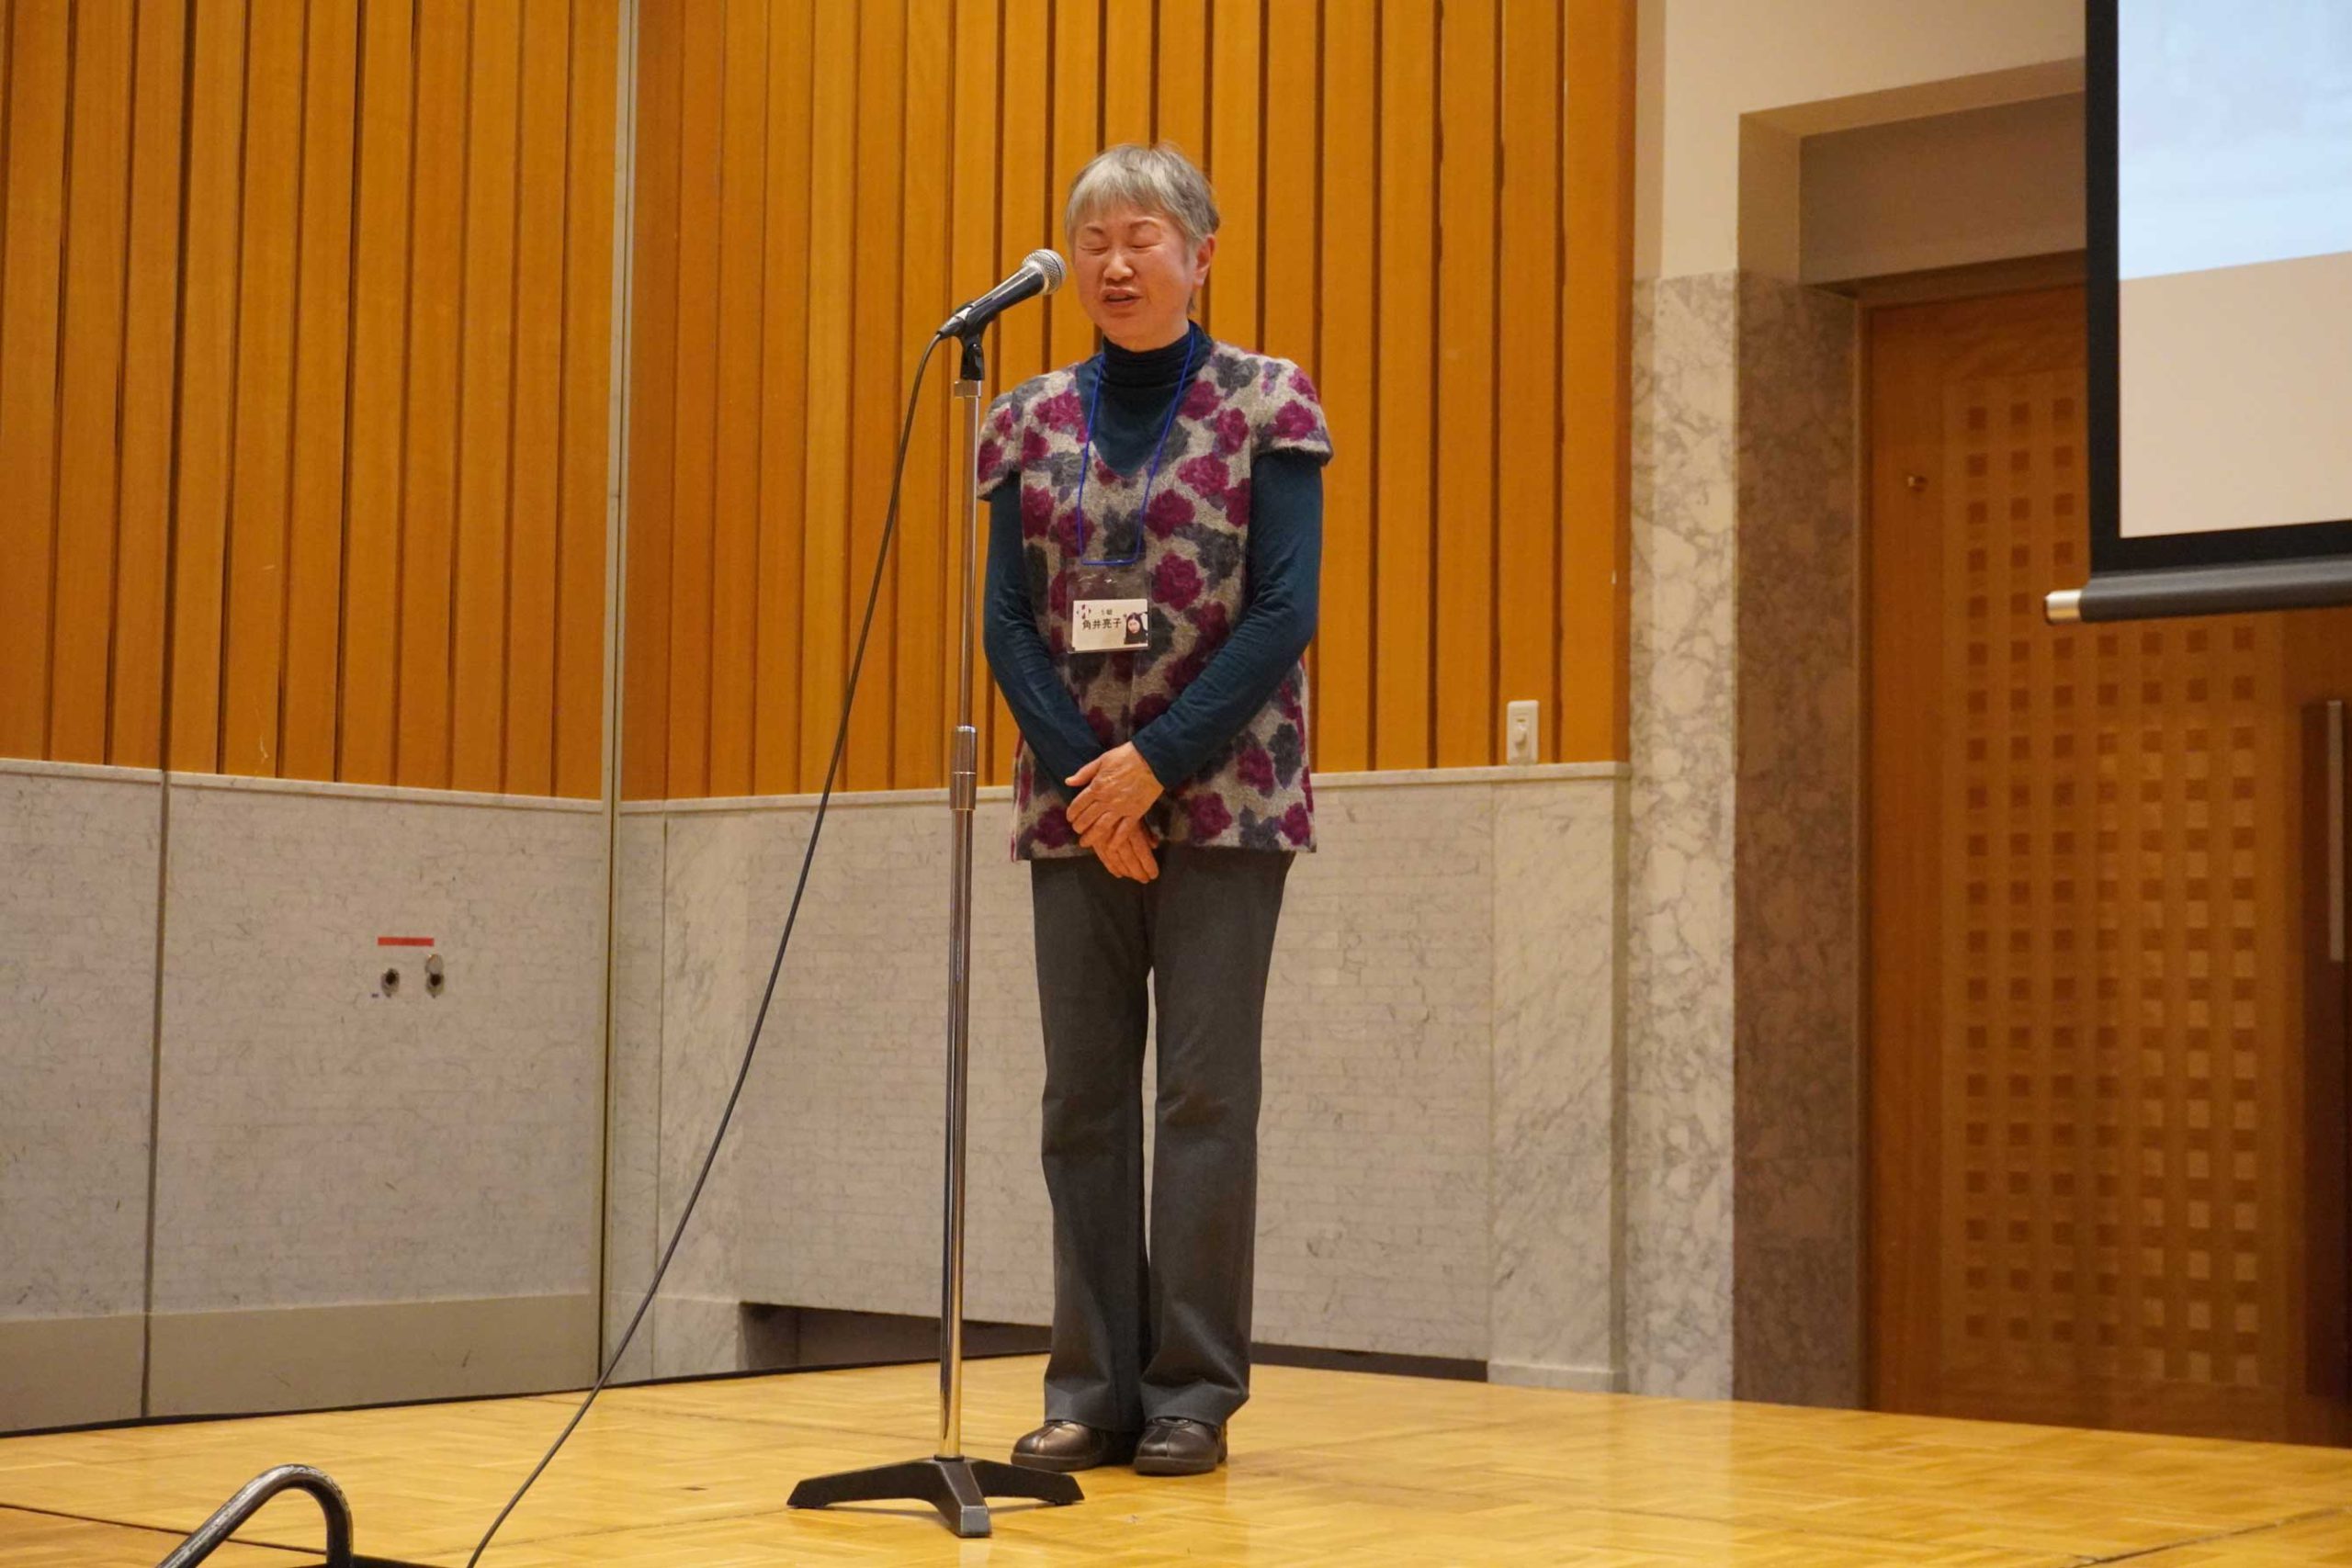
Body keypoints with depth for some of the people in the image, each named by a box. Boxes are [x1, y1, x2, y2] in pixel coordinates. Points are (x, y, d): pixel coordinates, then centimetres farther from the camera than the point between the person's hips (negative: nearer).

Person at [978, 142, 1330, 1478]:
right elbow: (1009, 619, 3)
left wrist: (1158, 763, -14)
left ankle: (1194, 1393, 5)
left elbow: (1284, 612, -8)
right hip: (1075, 800, 3)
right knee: (1084, 1094, 4)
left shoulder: (1266, 405, -1)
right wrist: (1089, 771, -10)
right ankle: (1094, 1390, 10)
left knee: (1206, 1091, -2)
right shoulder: (1034, 421, 8)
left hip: (1220, 797, -3)